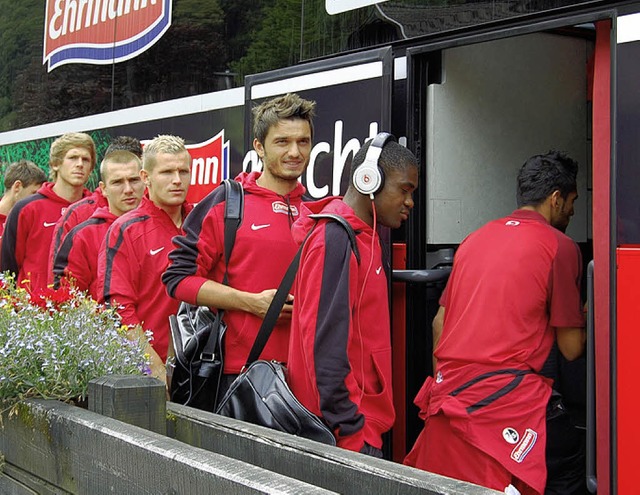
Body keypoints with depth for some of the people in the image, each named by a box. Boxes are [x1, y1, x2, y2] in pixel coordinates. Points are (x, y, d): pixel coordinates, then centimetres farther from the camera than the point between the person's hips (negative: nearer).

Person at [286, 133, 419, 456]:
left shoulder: (361, 235, 14)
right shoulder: (335, 238, -15)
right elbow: (325, 343, -20)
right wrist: (351, 431, -20)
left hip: (366, 416, 9)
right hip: (347, 427, -9)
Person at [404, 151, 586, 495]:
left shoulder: (477, 238, 17)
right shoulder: (559, 246, -2)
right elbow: (571, 348, 0)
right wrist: (586, 317, 20)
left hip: (447, 389, 7)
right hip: (504, 396, -7)